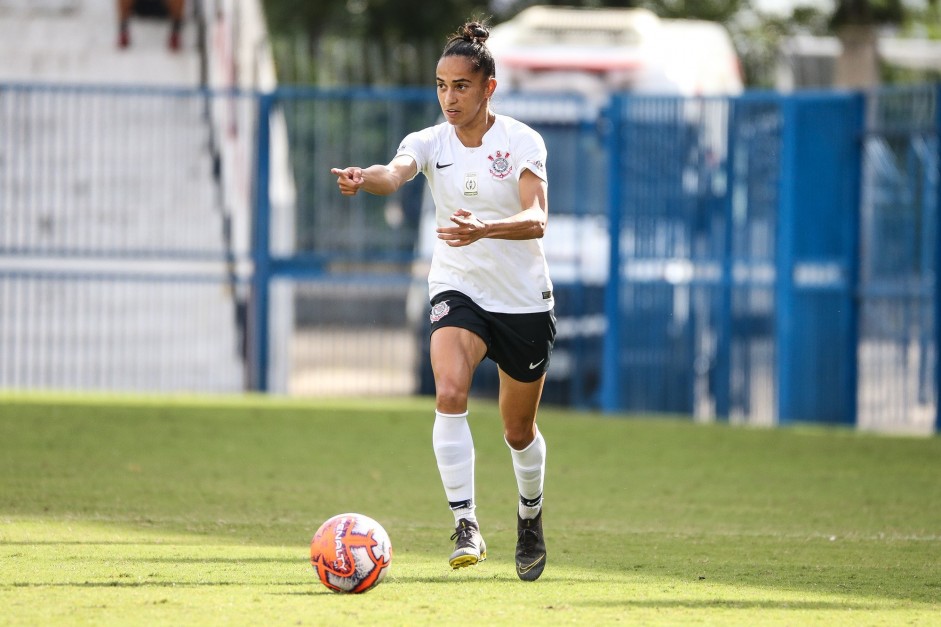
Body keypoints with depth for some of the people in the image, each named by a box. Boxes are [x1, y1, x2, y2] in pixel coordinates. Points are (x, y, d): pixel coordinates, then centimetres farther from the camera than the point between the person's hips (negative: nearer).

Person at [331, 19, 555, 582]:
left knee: (520, 431, 13)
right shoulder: (431, 143, -6)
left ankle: (531, 515, 43)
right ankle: (466, 525, -25)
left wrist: (484, 230, -45)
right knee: (450, 392, -28)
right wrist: (363, 179, -53)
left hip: (525, 299, -1)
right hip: (458, 290, 1)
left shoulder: (521, 142, -12)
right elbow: (396, 172, -29)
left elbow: (536, 219, -25)